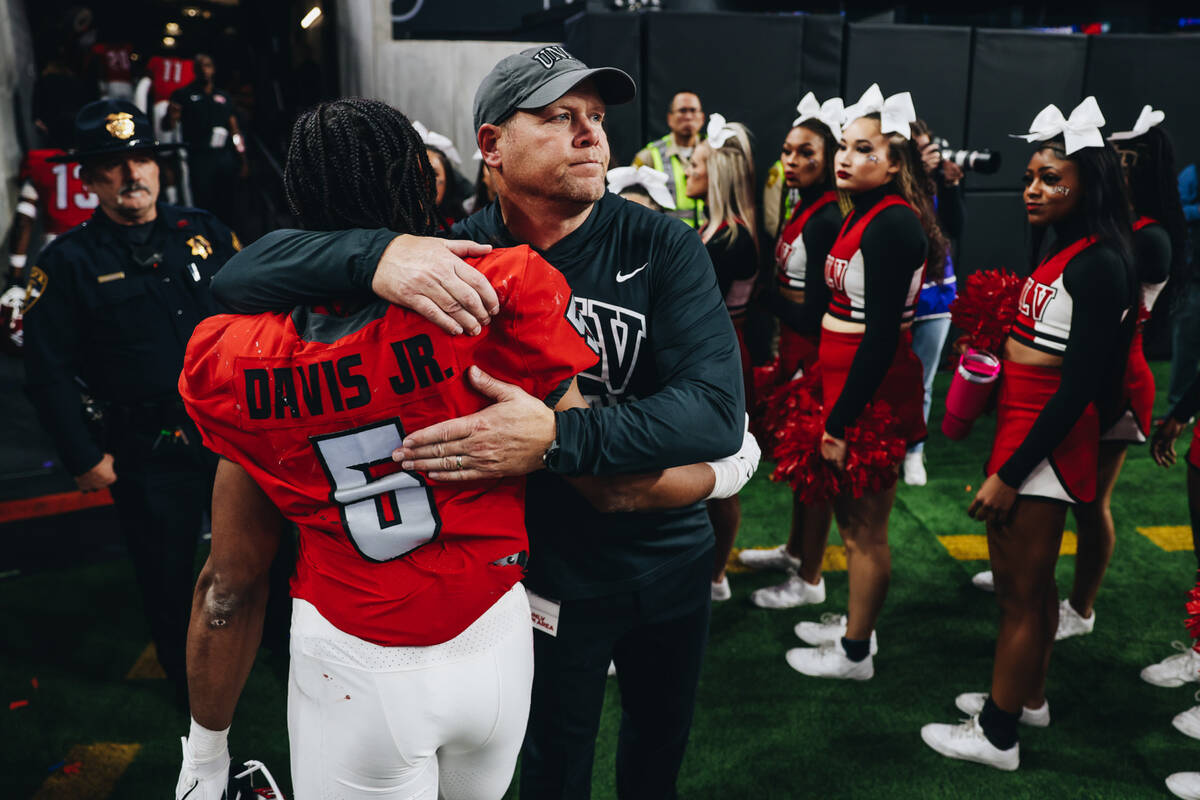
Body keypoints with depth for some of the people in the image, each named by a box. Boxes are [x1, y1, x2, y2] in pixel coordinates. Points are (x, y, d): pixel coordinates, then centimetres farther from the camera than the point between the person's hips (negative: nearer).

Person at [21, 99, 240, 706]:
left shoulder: (202, 231, 5)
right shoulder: (68, 263, -4)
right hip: (148, 451, -2)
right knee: (166, 570, 11)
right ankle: (186, 675, 35)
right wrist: (83, 458, -7)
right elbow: (49, 372, -4)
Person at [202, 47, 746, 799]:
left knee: (664, 737, 27)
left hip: (674, 557, 2)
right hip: (552, 573, -1)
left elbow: (719, 410, -27)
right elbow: (243, 274, -20)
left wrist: (554, 437, -41)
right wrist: (377, 254, -41)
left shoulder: (663, 246, -15)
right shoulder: (454, 260, -15)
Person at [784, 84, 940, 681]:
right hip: (844, 378, 10)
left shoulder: (892, 225, -19)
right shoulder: (863, 214, 10)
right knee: (850, 514, 21)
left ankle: (854, 654, 21)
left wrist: (842, 421, -20)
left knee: (864, 528, 5)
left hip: (872, 391, -10)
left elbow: (882, 335, -23)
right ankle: (856, 622, 39)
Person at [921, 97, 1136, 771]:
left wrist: (1011, 474, -21)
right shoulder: (1062, 253, 9)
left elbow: (1079, 386, -21)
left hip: (1047, 439, -9)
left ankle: (998, 735, 18)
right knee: (1033, 578, 21)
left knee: (1018, 589, 3)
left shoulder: (1098, 264, -18)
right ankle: (1028, 696, 40)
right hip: (1025, 428, 9)